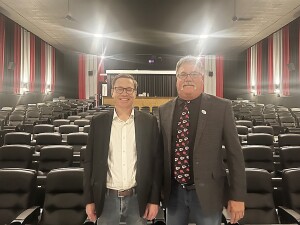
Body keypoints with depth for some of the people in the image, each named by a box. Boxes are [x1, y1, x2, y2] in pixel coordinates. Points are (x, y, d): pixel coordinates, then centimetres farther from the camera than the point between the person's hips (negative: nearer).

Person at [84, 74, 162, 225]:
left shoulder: (149, 122, -3)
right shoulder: (98, 122, -1)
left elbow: (156, 161, -1)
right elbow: (89, 161, 2)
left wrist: (154, 199, -3)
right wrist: (89, 199, 1)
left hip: (138, 198, 0)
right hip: (106, 198, 1)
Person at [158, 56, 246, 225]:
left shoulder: (221, 107, -8)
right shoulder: (164, 110, 1)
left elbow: (234, 153, -6)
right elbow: (162, 150, 7)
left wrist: (238, 196, -7)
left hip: (207, 192, -2)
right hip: (173, 191, 3)